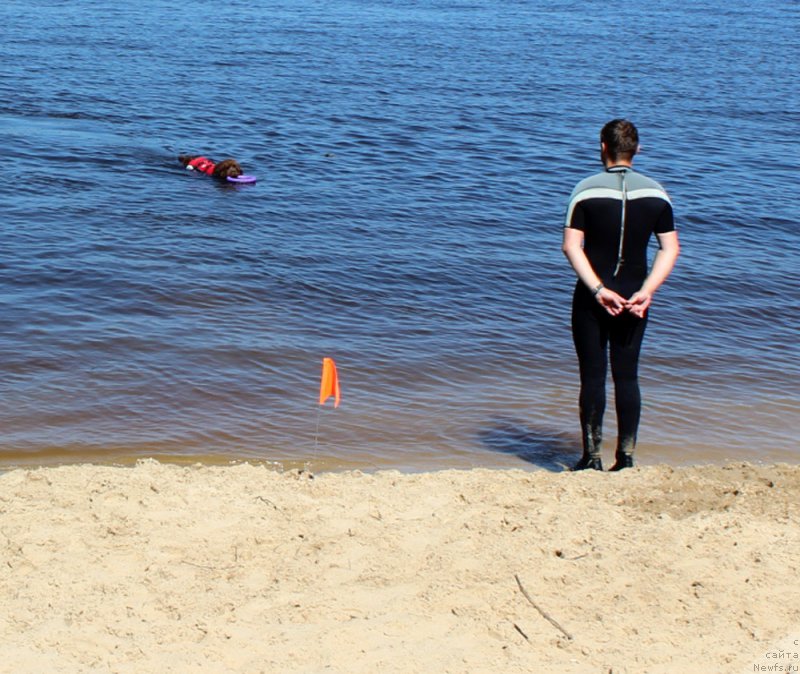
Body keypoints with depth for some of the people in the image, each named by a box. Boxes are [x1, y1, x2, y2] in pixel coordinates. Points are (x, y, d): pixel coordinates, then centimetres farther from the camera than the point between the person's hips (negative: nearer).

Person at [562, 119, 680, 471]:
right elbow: (670, 249, -1)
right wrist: (646, 291, -7)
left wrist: (598, 290, -15)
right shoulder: (655, 193, 2)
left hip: (593, 298, -2)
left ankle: (592, 457, 3)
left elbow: (572, 246, -13)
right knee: (627, 376, 9)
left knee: (593, 376, 3)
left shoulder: (587, 190, -5)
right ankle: (626, 457, 10)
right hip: (634, 298, 3)